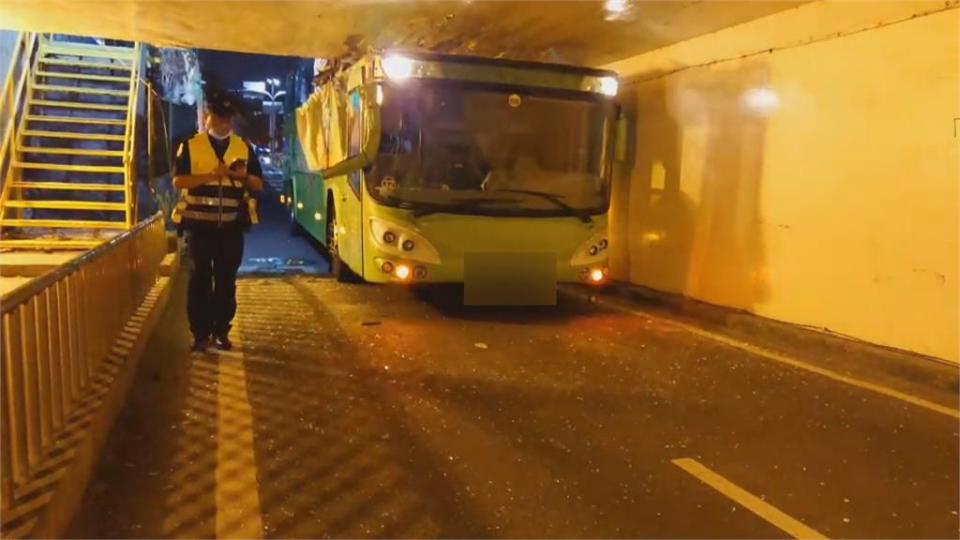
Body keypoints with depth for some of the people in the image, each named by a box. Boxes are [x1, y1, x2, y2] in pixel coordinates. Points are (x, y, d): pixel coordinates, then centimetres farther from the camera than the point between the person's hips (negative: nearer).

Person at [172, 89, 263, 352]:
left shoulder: (244, 148, 10)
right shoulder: (190, 145, 3)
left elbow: (258, 184, 10)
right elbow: (178, 180, -7)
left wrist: (244, 175, -12)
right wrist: (212, 175, -19)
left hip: (231, 225, 2)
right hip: (198, 224, -2)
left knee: (226, 280, 6)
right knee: (200, 278, 2)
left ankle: (221, 331, 16)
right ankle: (200, 332, 9)